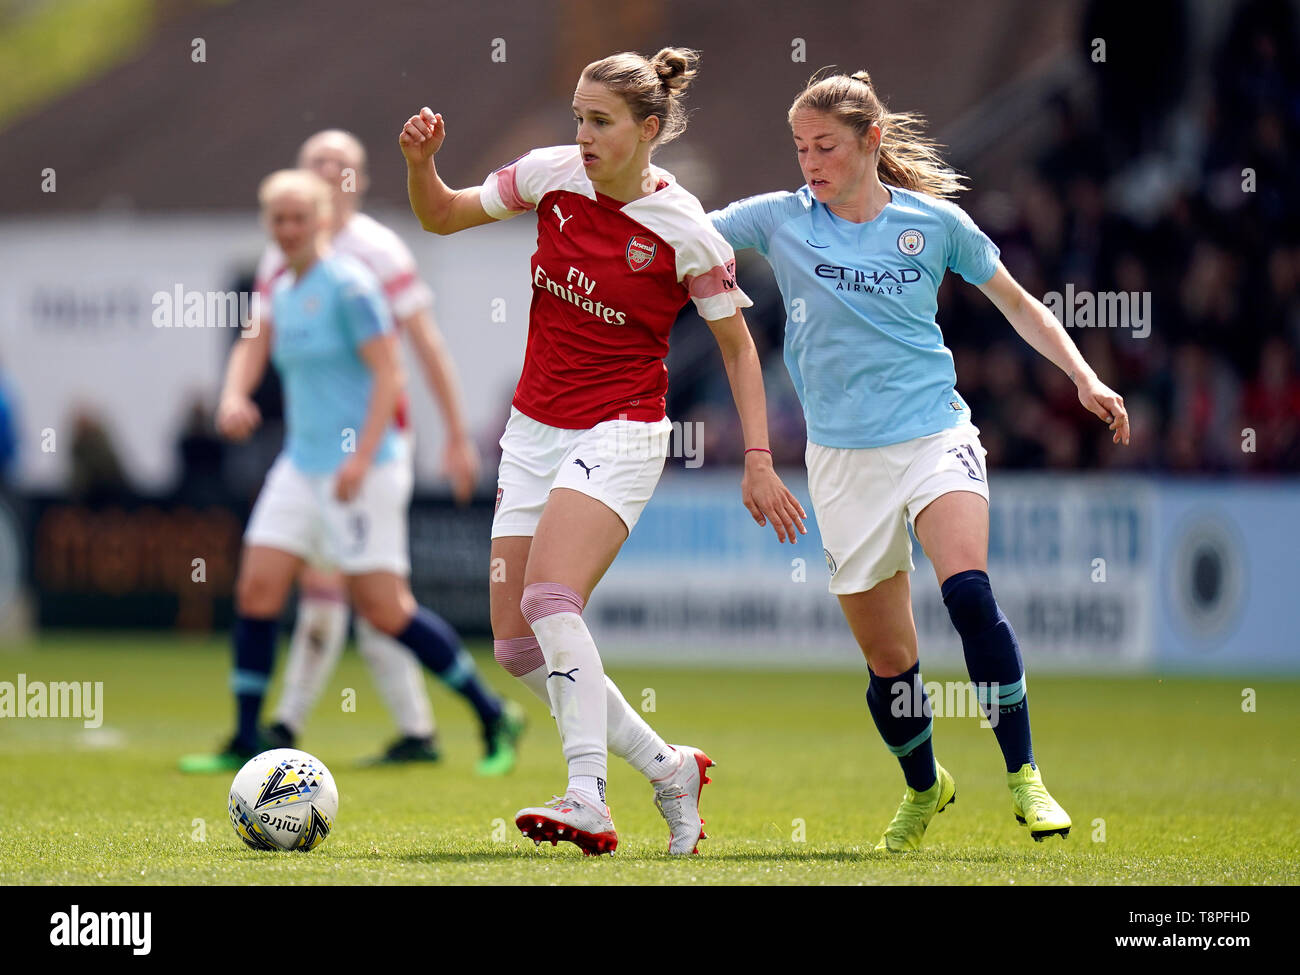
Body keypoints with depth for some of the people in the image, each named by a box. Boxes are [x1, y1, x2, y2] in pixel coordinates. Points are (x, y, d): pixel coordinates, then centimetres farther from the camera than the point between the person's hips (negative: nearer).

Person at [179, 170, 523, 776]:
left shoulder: (348, 286, -12)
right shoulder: (283, 292, 13)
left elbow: (389, 375, -16)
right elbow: (252, 351, 15)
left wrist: (361, 458, -22)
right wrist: (233, 399, -9)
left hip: (362, 469, -8)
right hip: (302, 467, 8)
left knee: (384, 609, -8)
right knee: (256, 589, -2)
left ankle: (493, 716, 5)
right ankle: (246, 742, 4)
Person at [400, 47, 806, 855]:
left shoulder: (685, 231, -12)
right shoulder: (553, 175, -1)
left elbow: (737, 343, -1)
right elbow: (442, 217, 11)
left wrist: (758, 460, -6)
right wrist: (420, 164, -10)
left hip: (621, 433, -6)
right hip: (534, 431, 6)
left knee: (550, 599, -28)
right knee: (517, 645, 2)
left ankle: (588, 802, -33)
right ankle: (668, 768, 16)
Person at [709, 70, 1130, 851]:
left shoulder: (935, 222, 1)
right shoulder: (778, 221, 2)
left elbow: (1018, 304, 12)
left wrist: (1084, 377, 5)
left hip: (936, 434, -2)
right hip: (843, 457, 2)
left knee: (970, 593, -27)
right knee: (886, 656, 4)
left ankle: (1024, 773, -16)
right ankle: (924, 787, 31)